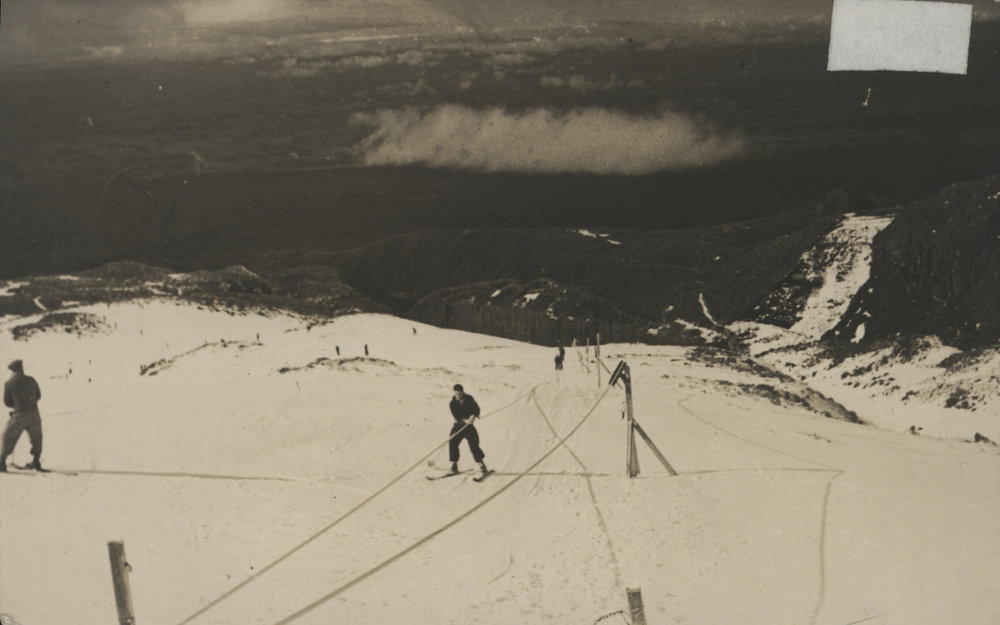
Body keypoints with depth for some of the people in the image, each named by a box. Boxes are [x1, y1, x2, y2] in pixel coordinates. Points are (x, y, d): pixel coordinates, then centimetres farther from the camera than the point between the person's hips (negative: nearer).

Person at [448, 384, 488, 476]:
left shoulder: (469, 399, -2)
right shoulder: (453, 403, -4)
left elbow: (476, 409, -13)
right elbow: (456, 415, -17)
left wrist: (473, 416, -34)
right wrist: (465, 420, -32)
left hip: (469, 426, -1)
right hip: (458, 426, 1)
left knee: (474, 445, -9)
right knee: (453, 442, -15)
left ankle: (481, 464, 3)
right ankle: (454, 465, -5)